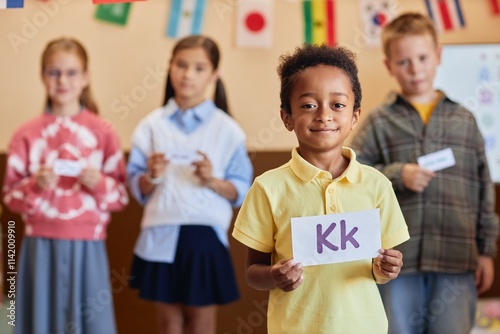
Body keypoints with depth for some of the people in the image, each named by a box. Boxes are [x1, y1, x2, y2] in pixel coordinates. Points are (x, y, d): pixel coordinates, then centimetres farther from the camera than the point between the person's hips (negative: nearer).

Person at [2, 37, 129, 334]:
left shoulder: (103, 132, 2)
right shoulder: (27, 134, 3)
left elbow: (122, 196, 4)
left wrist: (99, 183, -15)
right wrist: (35, 185, -14)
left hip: (87, 245, -1)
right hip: (41, 245, 1)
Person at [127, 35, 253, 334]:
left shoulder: (227, 130, 0)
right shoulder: (152, 125, 4)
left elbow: (242, 191, 0)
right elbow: (137, 189, 5)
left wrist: (212, 181, -17)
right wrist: (151, 176, -16)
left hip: (205, 235, -2)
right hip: (162, 236, 2)